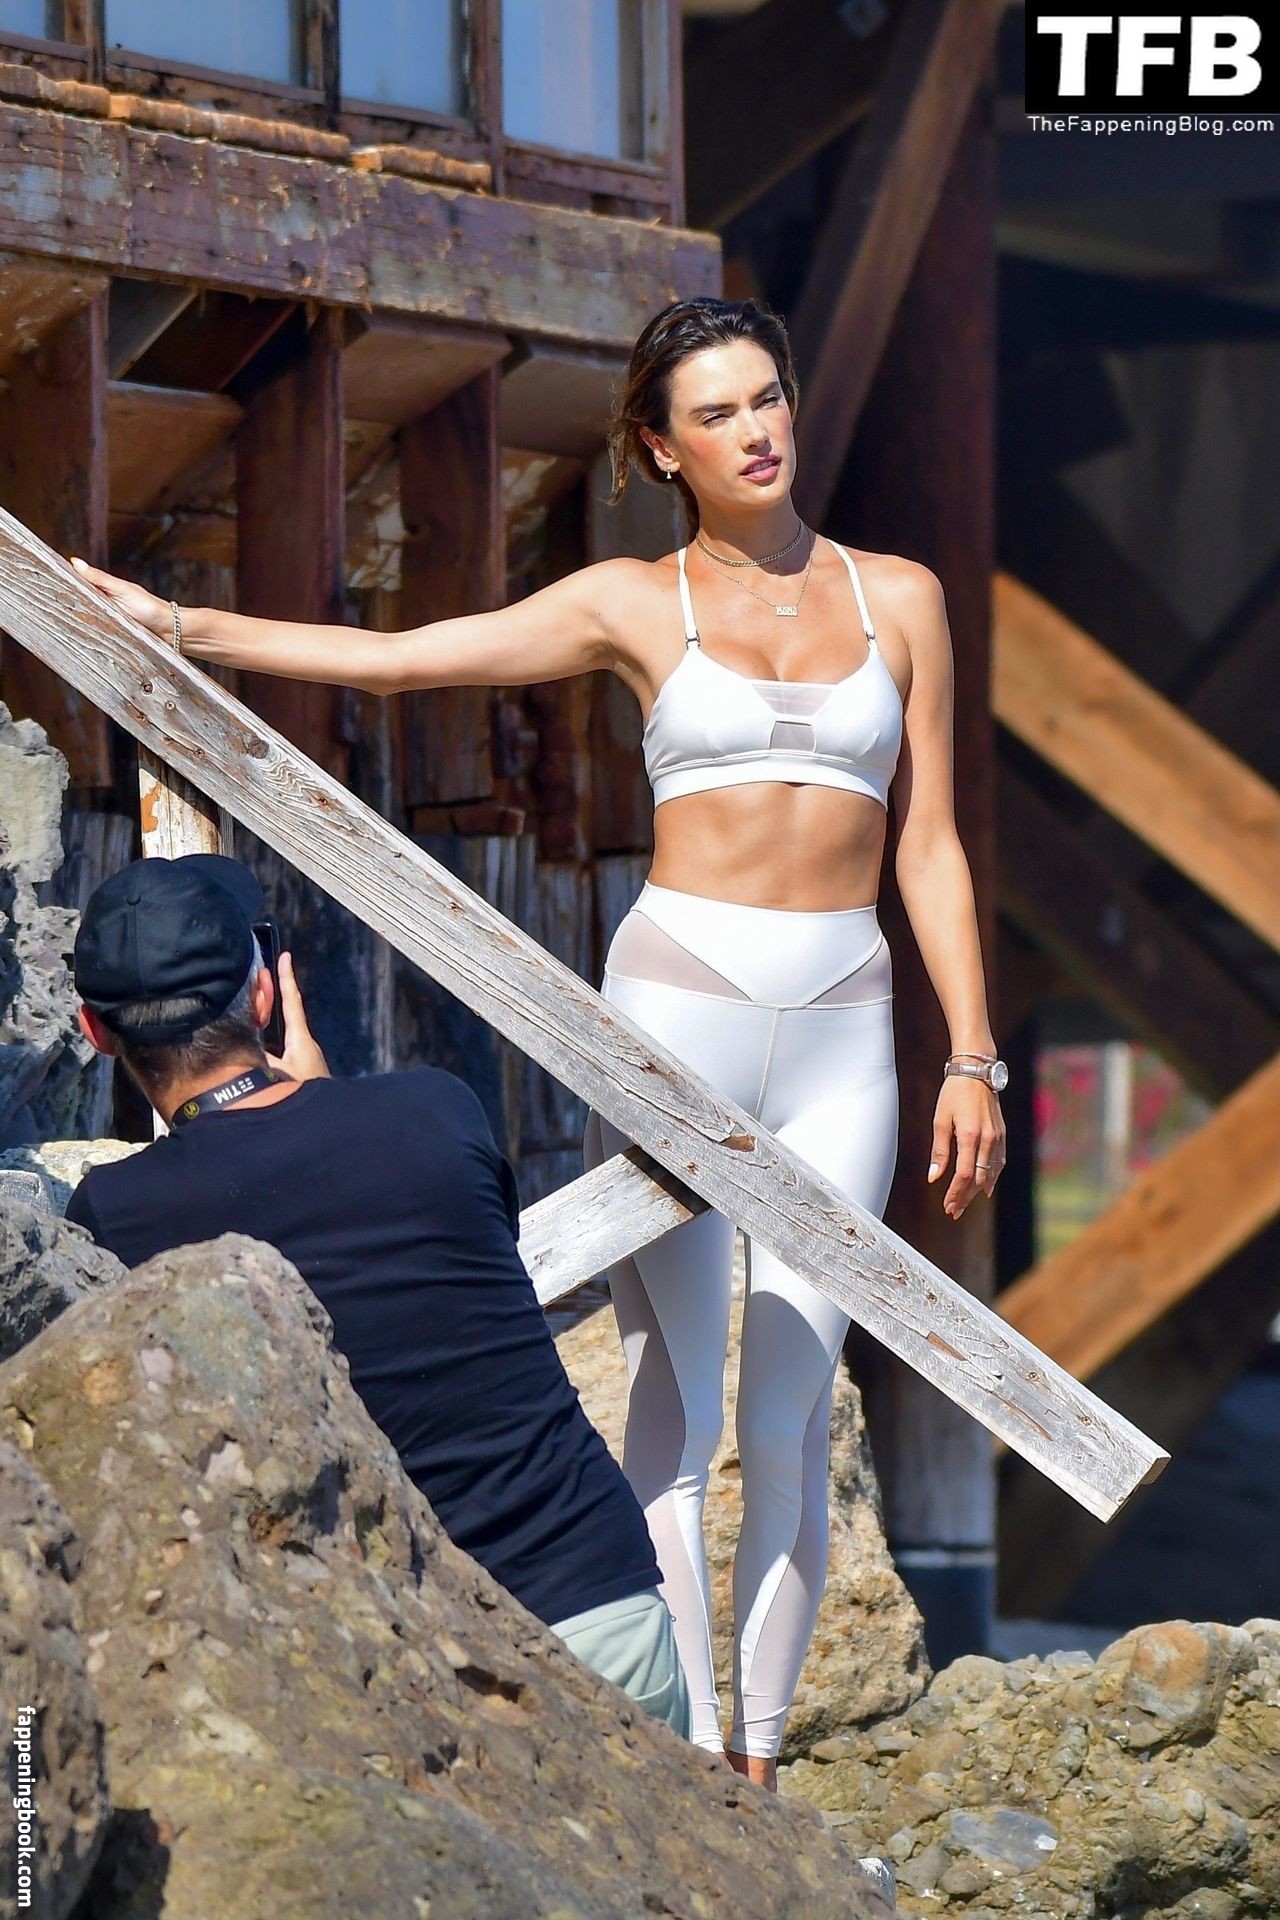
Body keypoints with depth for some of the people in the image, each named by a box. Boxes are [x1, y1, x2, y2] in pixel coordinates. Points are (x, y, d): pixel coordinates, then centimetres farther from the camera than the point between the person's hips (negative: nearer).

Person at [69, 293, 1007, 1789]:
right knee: (676, 1401, -5)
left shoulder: (898, 597, 10)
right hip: (675, 1007, -1)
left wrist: (973, 1059, 5)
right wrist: (183, 629, -3)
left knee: (789, 1418, -1)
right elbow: (398, 658, 4)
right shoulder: (636, 604, 6)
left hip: (842, 1035, 1)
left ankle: (760, 1759, 8)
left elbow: (929, 848, 10)